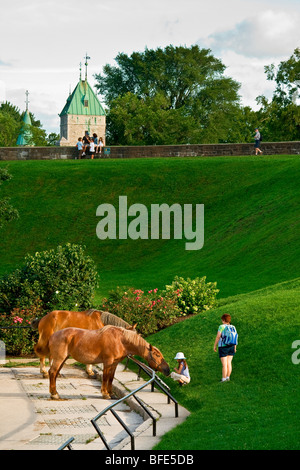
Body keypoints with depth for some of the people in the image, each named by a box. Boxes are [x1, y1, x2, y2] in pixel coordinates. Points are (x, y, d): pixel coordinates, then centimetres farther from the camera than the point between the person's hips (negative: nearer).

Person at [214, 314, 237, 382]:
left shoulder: (222, 327, -12)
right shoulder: (233, 327, 3)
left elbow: (218, 337, -13)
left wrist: (215, 346, -4)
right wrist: (235, 347, 14)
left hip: (223, 347, -5)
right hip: (231, 347, 5)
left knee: (224, 364, -3)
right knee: (229, 363, 10)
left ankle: (224, 379, -1)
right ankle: (228, 377, 13)